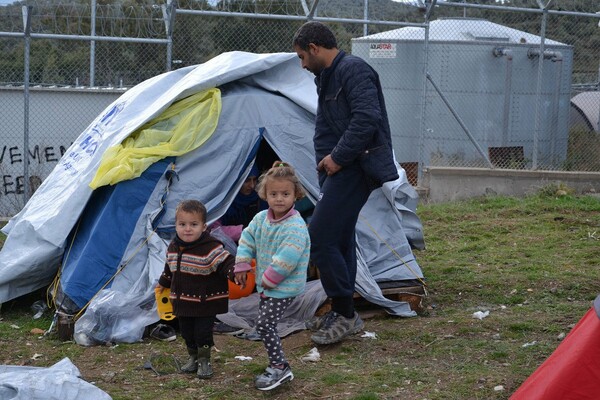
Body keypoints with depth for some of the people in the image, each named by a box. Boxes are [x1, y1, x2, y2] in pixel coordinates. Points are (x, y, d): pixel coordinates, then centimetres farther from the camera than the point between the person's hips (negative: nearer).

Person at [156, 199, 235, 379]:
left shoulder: (211, 248, -20)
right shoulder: (173, 247, 1)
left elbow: (226, 262, -25)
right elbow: (170, 267, 19)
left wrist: (236, 273, -44)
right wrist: (163, 283, 32)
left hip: (206, 302, -6)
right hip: (183, 301, 6)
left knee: (203, 331, -2)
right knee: (187, 332, 14)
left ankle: (204, 361, 18)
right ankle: (193, 358, 34)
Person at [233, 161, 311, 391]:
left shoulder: (296, 226, -23)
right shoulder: (261, 219, 2)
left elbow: (287, 258, -30)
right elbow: (247, 240, 13)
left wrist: (270, 278, -22)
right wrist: (242, 266, 5)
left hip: (285, 287, -8)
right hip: (265, 284, 8)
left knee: (264, 324, -13)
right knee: (266, 324, 13)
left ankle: (279, 367, -2)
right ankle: (277, 366, 24)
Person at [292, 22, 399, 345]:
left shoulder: (353, 70, -13)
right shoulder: (328, 78, 18)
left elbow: (367, 118, -25)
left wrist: (339, 157, -19)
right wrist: (326, 161, 7)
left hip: (356, 167, -11)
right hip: (342, 168, 11)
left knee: (319, 238, -13)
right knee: (339, 238, 15)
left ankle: (345, 315, -6)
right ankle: (342, 313, 24)